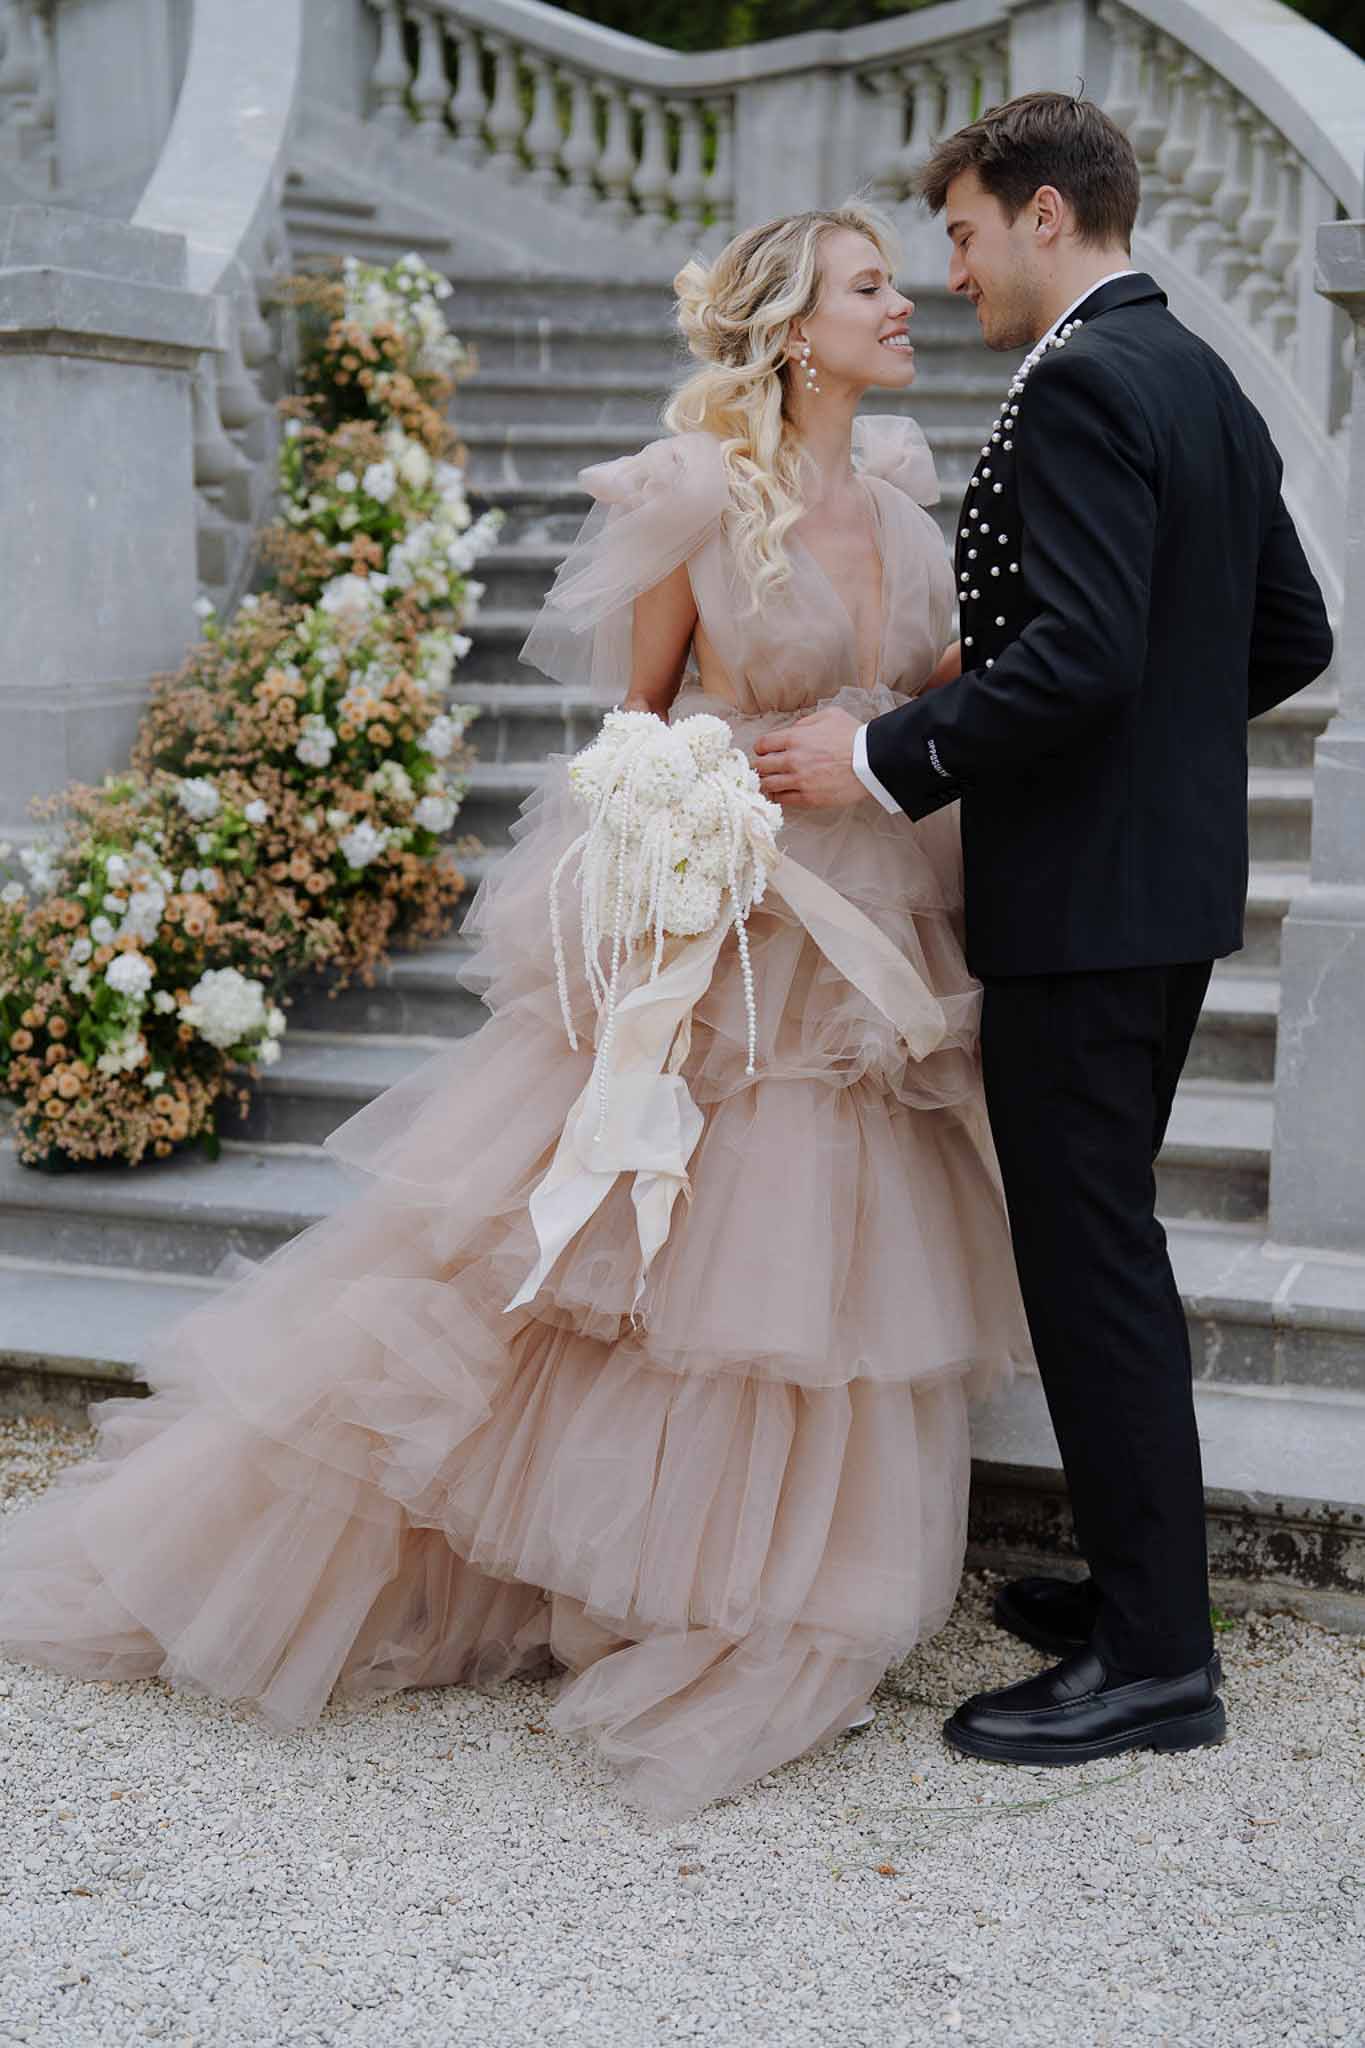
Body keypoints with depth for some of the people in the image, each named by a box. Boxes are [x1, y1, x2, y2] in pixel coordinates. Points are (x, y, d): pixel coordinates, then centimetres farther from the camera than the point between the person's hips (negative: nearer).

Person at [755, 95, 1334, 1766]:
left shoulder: (1079, 385, -16)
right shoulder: (1205, 382, 14)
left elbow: (1077, 654, -26)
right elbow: (1291, 636, 17)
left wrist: (886, 758, -17)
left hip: (1079, 893, -10)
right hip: (1172, 876, 10)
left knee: (1089, 1255, -2)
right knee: (1103, 1238, 18)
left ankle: (1152, 1659, 8)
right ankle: (1138, 1581, 29)